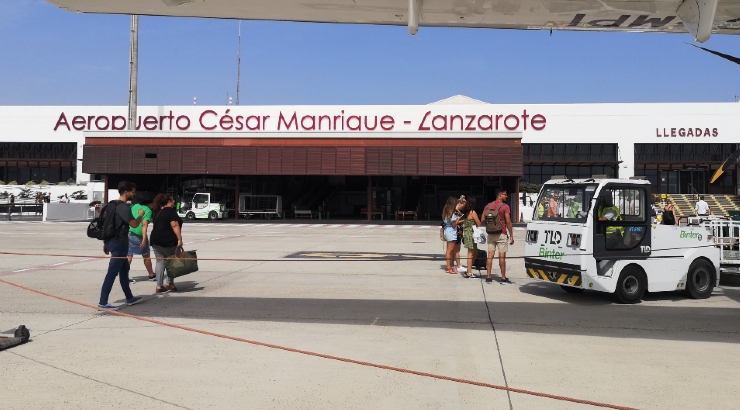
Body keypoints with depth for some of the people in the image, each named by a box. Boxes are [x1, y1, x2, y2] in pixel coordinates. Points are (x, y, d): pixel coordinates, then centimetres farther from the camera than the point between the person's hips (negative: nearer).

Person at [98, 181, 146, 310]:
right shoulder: (124, 207, -17)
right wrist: (141, 215, -3)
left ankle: (129, 298, 29)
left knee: (124, 270, 19)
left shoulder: (113, 205, 13)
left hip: (112, 242, 10)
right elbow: (134, 224, -22)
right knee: (112, 273, -7)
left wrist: (106, 243, 23)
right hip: (119, 244, -10)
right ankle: (103, 303, -5)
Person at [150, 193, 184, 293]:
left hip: (156, 240, 7)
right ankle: (169, 283, 6)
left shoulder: (157, 212, 15)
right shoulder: (171, 211, -9)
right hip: (168, 241, -7)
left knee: (160, 261, 7)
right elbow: (175, 225, -18)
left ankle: (159, 286, 3)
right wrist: (179, 239, -20)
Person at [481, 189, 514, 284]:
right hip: (501, 234, -4)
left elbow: (482, 221, 5)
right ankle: (503, 278, 4)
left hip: (491, 234, 5)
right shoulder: (505, 207, -9)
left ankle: (488, 277, 6)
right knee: (502, 256, 0)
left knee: (490, 256, 6)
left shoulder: (488, 206, 6)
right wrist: (511, 236, -8)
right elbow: (508, 222, -12)